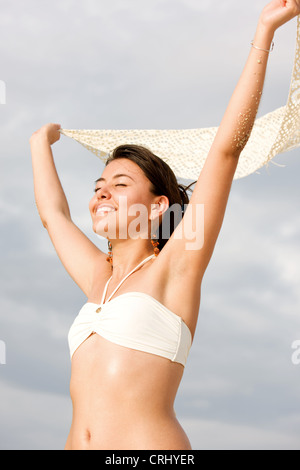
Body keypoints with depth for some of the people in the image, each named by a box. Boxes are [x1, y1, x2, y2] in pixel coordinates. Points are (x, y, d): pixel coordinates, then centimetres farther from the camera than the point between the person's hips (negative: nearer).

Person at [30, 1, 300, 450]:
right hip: (77, 443, 6)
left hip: (151, 442, -5)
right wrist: (42, 143, 45)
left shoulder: (174, 267, 0)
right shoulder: (99, 277, 15)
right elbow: (53, 212, 32)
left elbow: (227, 148, -5)